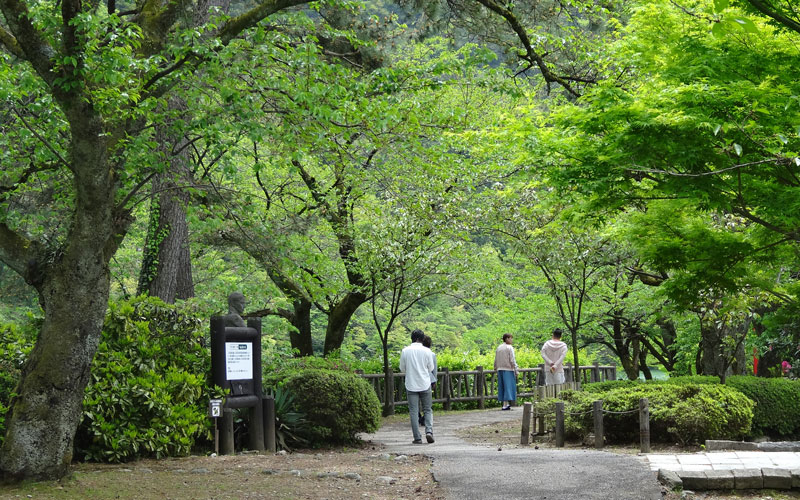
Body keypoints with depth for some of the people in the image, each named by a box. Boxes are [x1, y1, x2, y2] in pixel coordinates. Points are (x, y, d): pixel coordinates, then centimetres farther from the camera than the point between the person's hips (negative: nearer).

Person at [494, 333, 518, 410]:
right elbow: (512, 360, -11)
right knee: (508, 386, -5)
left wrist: (496, 368, 26)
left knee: (502, 387, 10)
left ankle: (505, 403, 12)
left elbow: (496, 360, 15)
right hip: (508, 369, -6)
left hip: (500, 369, 6)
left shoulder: (498, 348, 12)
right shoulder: (510, 348, -7)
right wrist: (516, 370, -8)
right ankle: (505, 405, -10)